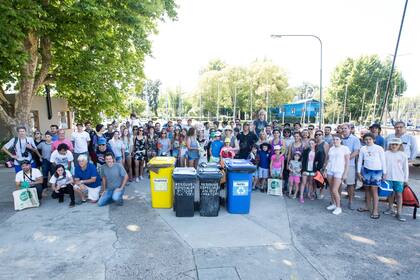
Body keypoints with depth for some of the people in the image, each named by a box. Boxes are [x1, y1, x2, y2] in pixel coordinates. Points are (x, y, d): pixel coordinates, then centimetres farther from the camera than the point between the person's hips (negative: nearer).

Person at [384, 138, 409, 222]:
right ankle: (390, 208, 30)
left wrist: (406, 179, 4)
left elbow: (405, 168, 3)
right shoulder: (386, 154, -1)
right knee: (390, 193, 13)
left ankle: (398, 213, 4)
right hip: (388, 177, 1)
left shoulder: (403, 155, -1)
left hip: (399, 178, -1)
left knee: (399, 194, -2)